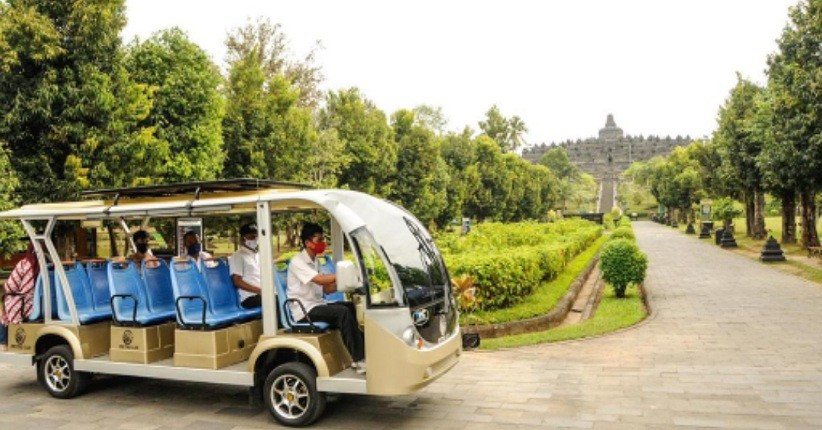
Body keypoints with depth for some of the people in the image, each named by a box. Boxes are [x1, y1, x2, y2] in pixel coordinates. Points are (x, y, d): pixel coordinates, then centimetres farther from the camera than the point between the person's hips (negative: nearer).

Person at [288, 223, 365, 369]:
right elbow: (319, 279, -25)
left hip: (318, 305, 9)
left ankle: (364, 350, -8)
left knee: (353, 307, -7)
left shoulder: (315, 262, 17)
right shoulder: (297, 262, -11)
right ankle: (359, 360, -27)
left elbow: (326, 289, 13)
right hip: (305, 311, -9)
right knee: (343, 312, -27)